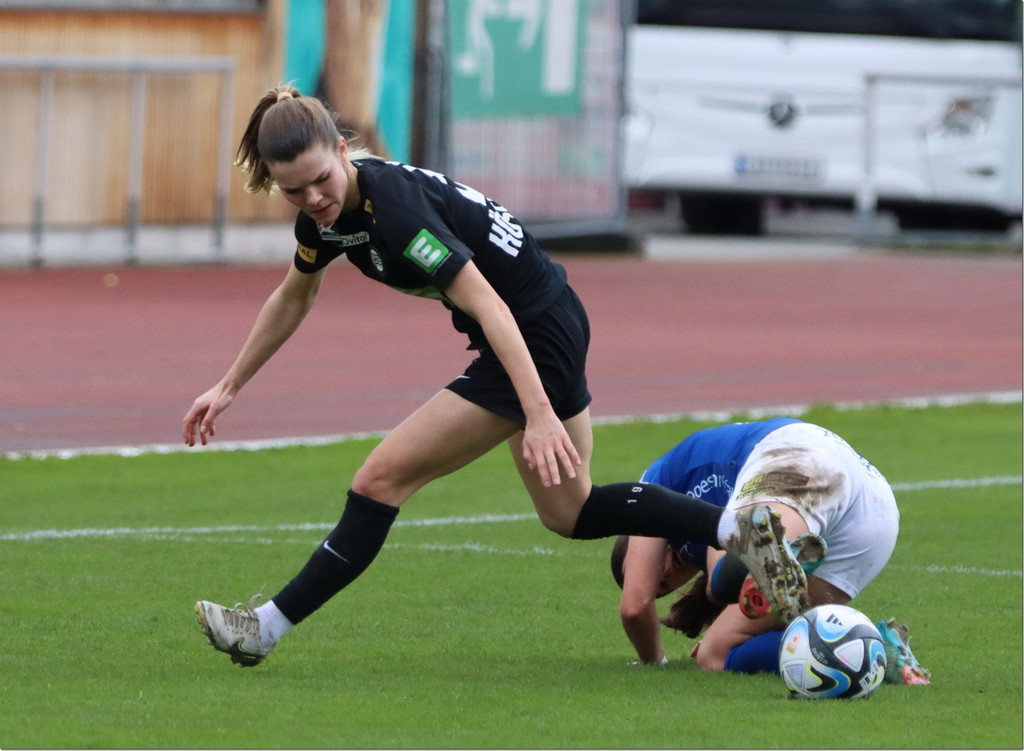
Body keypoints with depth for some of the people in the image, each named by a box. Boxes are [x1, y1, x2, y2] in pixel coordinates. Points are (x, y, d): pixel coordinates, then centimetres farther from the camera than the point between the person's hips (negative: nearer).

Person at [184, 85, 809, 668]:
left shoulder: (393, 204, -30)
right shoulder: (328, 212, -3)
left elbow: (488, 305, -33)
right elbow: (292, 299, 17)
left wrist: (540, 414, -38)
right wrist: (228, 388, 20)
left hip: (537, 336, -10)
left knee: (383, 479, -7)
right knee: (570, 512, 21)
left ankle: (268, 627, 3)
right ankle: (739, 526, 20)